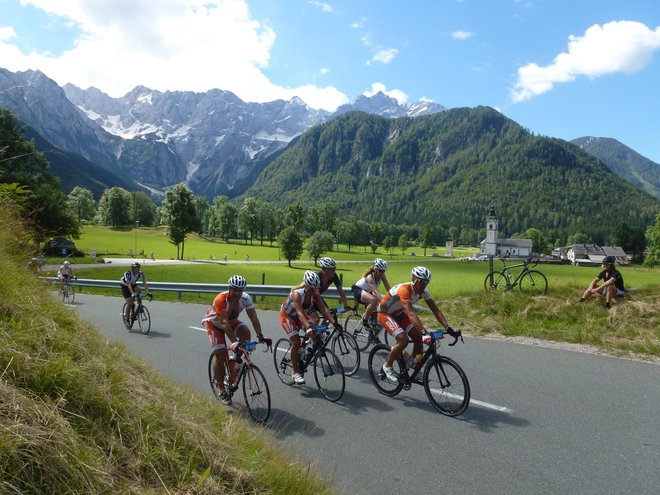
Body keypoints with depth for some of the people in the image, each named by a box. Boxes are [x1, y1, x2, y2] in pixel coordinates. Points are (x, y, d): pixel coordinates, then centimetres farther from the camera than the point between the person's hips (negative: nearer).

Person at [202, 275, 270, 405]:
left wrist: (260, 336, -42)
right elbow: (224, 323, -44)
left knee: (245, 332, -27)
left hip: (232, 321, 4)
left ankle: (235, 361, -6)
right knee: (221, 353, -14)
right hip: (215, 324, -4)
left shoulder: (245, 298, -25)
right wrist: (234, 342, -53)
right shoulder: (220, 300, -37)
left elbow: (253, 317, -29)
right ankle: (222, 389, 2)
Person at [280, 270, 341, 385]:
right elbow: (299, 313, -47)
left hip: (301, 313, 5)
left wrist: (334, 322, -41)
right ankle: (296, 373, -4)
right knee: (296, 342, -19)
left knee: (315, 331, -19)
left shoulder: (315, 293, -21)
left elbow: (323, 308, -28)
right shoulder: (297, 293, -37)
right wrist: (308, 328, -60)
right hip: (287, 315, -5)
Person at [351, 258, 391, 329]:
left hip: (367, 291, 8)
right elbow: (375, 291, -44)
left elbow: (388, 288, -17)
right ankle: (364, 320, -18)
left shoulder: (382, 276, -13)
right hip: (358, 290, -8)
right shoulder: (370, 277, -33)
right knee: (374, 300, -34)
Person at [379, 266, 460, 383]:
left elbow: (435, 310, -16)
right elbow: (410, 313, -47)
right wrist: (424, 331, -56)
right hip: (385, 313, -7)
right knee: (403, 339, -26)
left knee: (418, 337, -6)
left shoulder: (423, 291, -13)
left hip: (399, 314, 7)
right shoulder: (404, 290, -36)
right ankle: (387, 366, -3)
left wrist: (448, 328, -27)